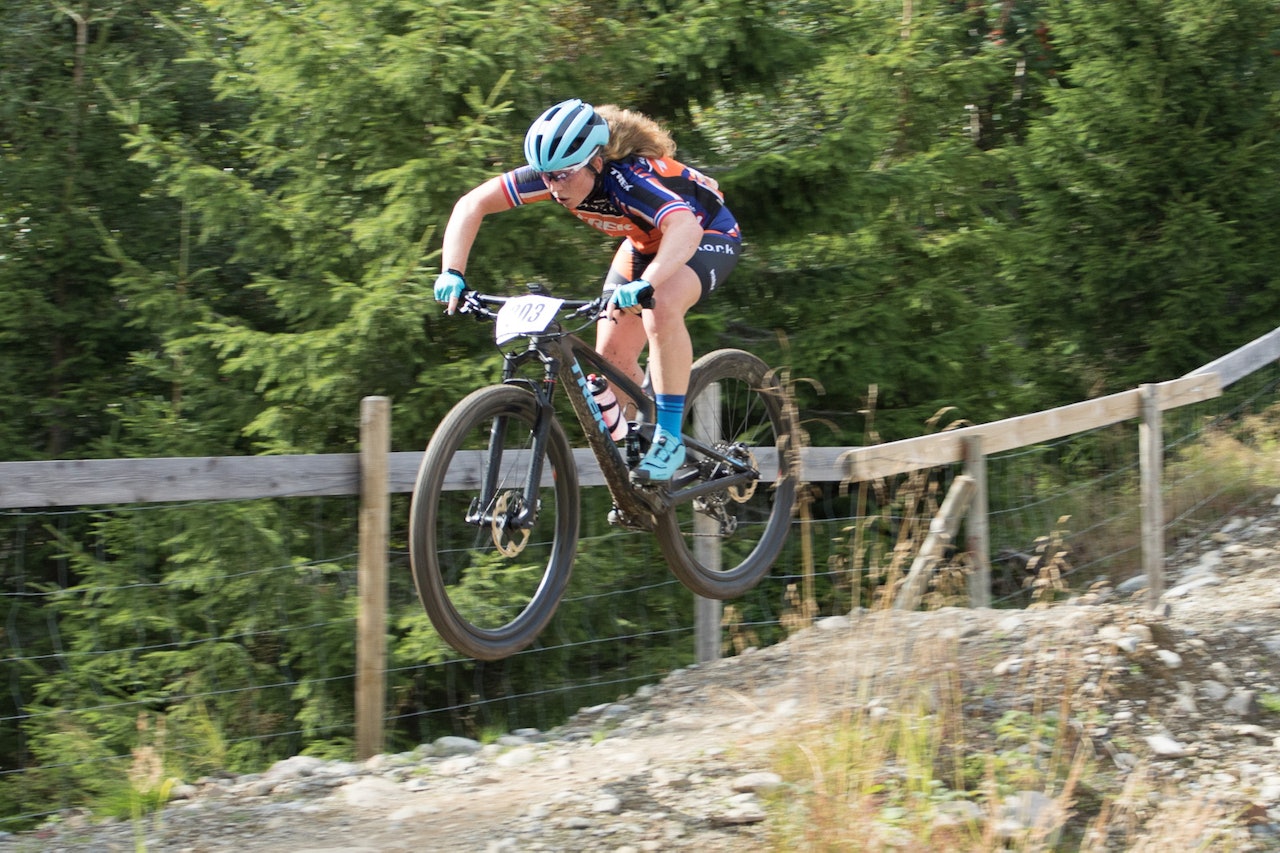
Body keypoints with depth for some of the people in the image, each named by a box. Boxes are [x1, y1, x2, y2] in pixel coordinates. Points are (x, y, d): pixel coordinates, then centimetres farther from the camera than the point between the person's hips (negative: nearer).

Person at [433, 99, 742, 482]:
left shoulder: (631, 178, -40)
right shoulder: (554, 173, -23)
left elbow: (685, 227, -57)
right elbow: (472, 204, -20)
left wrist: (645, 285, -72)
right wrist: (452, 273, -33)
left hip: (708, 234, -7)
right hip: (645, 242, 7)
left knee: (661, 309, -35)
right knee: (611, 355, -5)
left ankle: (669, 438, -23)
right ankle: (638, 445, 19)